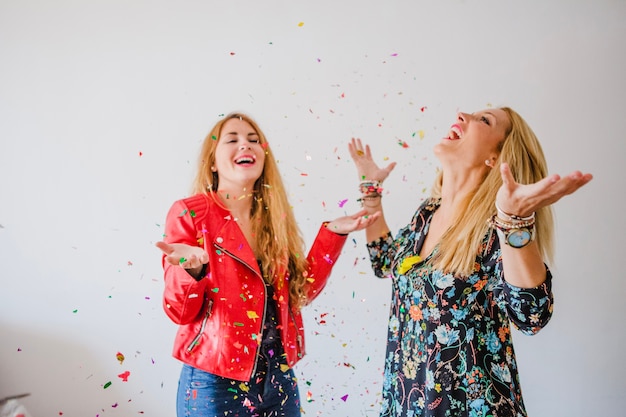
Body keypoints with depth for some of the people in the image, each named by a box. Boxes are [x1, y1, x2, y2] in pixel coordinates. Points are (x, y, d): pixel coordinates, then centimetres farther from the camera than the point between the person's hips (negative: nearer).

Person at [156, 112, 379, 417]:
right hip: (215, 382, -4)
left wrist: (332, 233, -1)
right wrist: (191, 269, -31)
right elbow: (180, 311, -11)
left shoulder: (275, 217, 5)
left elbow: (301, 291, 3)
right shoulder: (190, 213, -9)